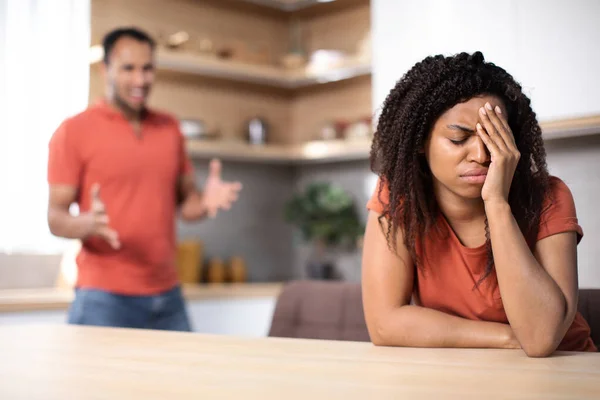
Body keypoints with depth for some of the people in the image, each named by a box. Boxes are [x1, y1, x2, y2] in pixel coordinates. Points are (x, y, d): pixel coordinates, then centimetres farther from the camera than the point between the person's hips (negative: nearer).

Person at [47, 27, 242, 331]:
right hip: (104, 298, -4)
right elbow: (55, 218, -5)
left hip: (167, 296, 4)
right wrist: (88, 224, -26)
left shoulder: (169, 129, 11)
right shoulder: (74, 131, -3)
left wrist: (205, 202, -6)